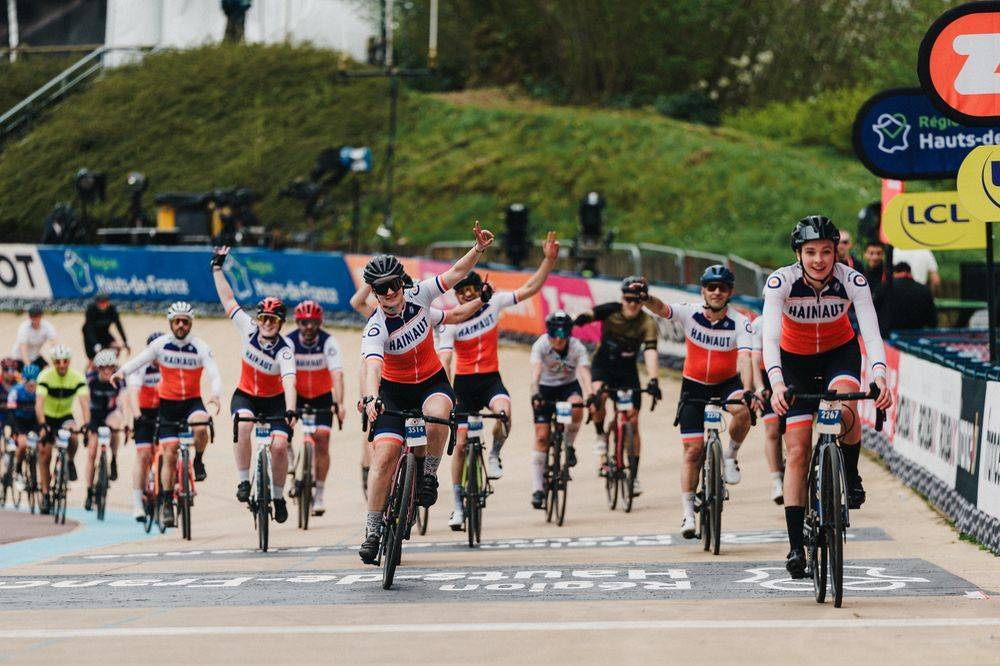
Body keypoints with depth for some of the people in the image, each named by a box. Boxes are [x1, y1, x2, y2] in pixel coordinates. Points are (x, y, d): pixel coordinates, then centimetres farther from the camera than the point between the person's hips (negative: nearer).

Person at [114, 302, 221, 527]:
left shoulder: (200, 348, -11)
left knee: (200, 427, -33)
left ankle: (198, 461, -2)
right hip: (168, 403, 1)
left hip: (192, 401, -1)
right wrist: (122, 372, -40)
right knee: (169, 454, -4)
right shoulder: (160, 344, -8)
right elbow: (138, 360, -18)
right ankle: (167, 504, 8)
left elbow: (214, 375, -19)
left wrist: (214, 394, -41)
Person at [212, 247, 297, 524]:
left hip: (274, 399, -2)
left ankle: (278, 496, 5)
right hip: (246, 395, 2)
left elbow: (289, 383, -39)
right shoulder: (249, 329, -15)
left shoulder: (284, 350, -25)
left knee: (279, 445, -18)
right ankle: (243, 481, -21)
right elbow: (228, 299, -6)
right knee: (243, 425, -31)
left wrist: (290, 411, -54)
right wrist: (217, 268, -5)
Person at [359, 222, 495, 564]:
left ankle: (429, 475, -9)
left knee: (436, 417, -35)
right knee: (385, 455, -15)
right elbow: (372, 365, -42)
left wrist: (479, 249, -22)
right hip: (394, 391, -2)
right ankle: (372, 532, -5)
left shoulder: (418, 296, -14)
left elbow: (456, 272, -7)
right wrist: (370, 397, -60)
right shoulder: (375, 329, -25)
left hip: (432, 381, 2)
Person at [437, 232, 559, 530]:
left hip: (491, 379, 1)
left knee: (503, 410, -34)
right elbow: (444, 360, -21)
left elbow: (530, 289, -4)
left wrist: (549, 260, -15)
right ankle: (458, 505, 8)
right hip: (464, 382, -1)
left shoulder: (493, 304, -3)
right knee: (460, 443, -3)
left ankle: (494, 455, -5)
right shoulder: (451, 323, -11)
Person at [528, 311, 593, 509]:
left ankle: (569, 445, -6)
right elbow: (535, 373, -37)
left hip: (569, 385, 0)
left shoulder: (578, 348, -23)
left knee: (576, 407, -35)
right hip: (545, 388, 0)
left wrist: (590, 395, -54)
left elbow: (584, 373, -36)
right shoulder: (541, 345, -25)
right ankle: (537, 488, -3)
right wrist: (535, 394, -55)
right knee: (541, 437, -11)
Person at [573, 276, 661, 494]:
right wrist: (573, 323, -52)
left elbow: (650, 351, -33)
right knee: (598, 396, -33)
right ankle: (600, 436, -4)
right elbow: (588, 315, -30)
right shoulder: (610, 311, -17)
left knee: (633, 422, -4)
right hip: (603, 365, -1)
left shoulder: (647, 323, -20)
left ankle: (634, 476, 6)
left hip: (627, 371, 1)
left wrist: (653, 380, -47)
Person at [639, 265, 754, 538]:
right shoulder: (690, 313, -16)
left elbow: (745, 358, -32)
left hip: (727, 382, -1)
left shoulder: (740, 322, -20)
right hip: (694, 385, 1)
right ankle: (688, 515, 4)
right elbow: (661, 308, -33)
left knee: (743, 410, -34)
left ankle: (730, 456, -5)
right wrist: (645, 298, -57)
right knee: (693, 450, -5)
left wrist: (747, 390, -49)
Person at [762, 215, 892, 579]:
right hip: (795, 360, 0)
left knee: (845, 404, -34)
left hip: (840, 352, 0)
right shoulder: (780, 282, -27)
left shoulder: (852, 281, -25)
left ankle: (851, 474, -6)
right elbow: (770, 337, -36)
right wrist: (776, 383, -53)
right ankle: (796, 546, -2)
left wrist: (879, 377, -49)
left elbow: (871, 332, -32)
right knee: (797, 451, -6)